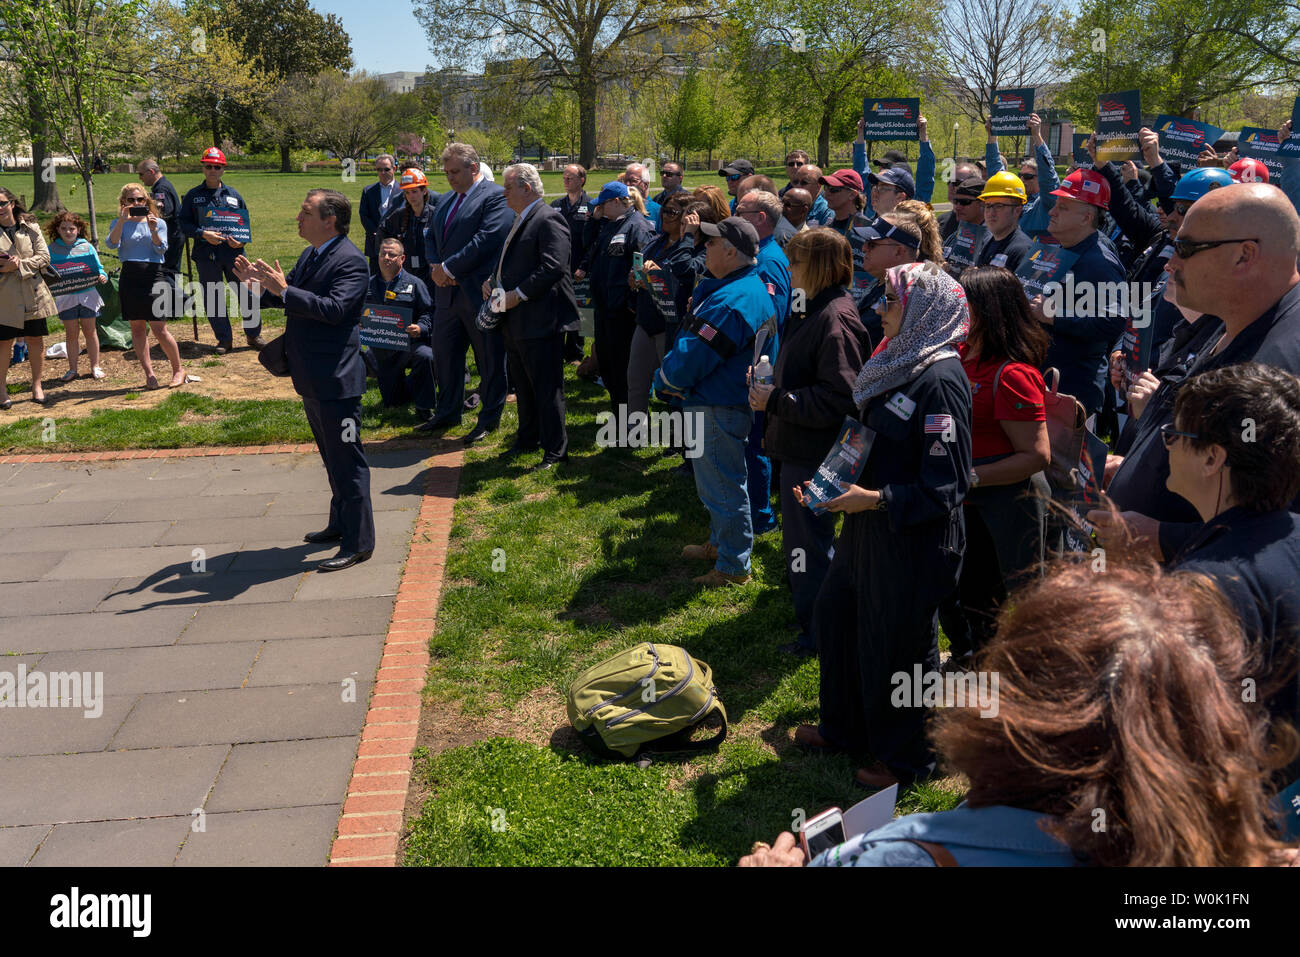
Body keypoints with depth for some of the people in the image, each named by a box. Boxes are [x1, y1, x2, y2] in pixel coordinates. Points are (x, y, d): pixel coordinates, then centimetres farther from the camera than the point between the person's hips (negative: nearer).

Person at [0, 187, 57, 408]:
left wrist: (19, 266, -13)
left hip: (32, 293, 1)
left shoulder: (31, 228, 5)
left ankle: (37, 387, 18)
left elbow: (44, 257, -1)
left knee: (35, 340, 6)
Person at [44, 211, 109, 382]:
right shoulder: (53, 249, 2)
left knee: (90, 331, 7)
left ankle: (95, 366, 17)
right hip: (65, 296, 0)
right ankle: (73, 368, 15)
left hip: (87, 294, 0)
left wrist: (102, 276, -14)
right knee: (71, 333, 7)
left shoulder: (86, 247, 2)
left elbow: (98, 267, 6)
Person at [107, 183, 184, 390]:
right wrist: (122, 220, -18)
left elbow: (161, 249, -4)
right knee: (137, 328, 4)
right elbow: (112, 244, -8)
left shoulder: (159, 223, 8)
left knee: (159, 329, -7)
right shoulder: (119, 224, 10)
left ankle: (178, 370, 7)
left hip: (154, 277, -2)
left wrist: (153, 230, -20)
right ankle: (149, 373, 11)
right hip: (130, 278, 2)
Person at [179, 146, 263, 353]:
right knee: (213, 299, 4)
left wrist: (241, 240, -3)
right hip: (207, 256, 0)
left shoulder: (234, 195, 11)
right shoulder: (193, 196, 7)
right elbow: (184, 224, 3)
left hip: (234, 253, 1)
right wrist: (203, 234, -14)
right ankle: (224, 339, 16)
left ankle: (253, 335, 17)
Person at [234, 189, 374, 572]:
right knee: (333, 458, 21)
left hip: (335, 380, -10)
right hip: (311, 378, 10)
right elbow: (282, 299, 16)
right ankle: (341, 523, 36)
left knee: (346, 460, -4)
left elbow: (334, 309, -29)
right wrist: (258, 285, -4)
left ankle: (359, 543, 3)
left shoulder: (350, 261, -16)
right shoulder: (309, 256, 13)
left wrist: (283, 289, -29)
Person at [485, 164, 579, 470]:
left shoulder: (548, 219, -14)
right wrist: (492, 281, 8)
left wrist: (518, 294, -22)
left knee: (547, 387, -4)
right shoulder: (519, 221, 17)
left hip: (541, 319, -10)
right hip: (516, 319, 10)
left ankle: (555, 451, 4)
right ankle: (527, 439, 33)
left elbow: (553, 268, -24)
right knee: (522, 384, 19)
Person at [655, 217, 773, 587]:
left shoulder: (731, 303, -28)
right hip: (730, 400, 11)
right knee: (716, 481, 25)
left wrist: (664, 380, -6)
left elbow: (691, 359, -24)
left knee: (722, 487, 2)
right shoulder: (753, 286, 8)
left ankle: (733, 567, 15)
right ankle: (719, 543, 42)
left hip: (716, 410, -11)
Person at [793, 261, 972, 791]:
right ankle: (845, 729, 42)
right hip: (869, 528, 10)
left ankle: (907, 759, 29)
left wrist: (876, 499, -27)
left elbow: (946, 486, -24)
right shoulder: (897, 364, 8)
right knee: (835, 617, 21)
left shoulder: (940, 380, -22)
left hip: (913, 542, -10)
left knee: (896, 646, 6)